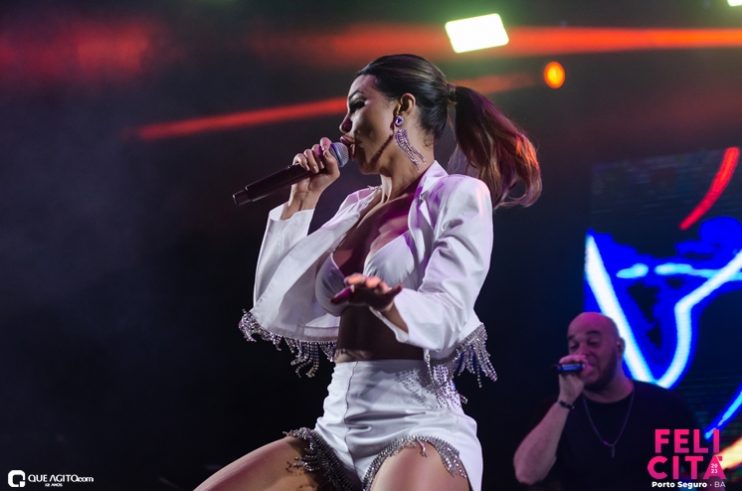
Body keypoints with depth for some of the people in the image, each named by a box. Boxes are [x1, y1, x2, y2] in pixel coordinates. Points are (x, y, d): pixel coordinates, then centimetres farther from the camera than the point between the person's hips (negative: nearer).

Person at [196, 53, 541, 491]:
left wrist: (385, 301, -36)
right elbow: (277, 313, 12)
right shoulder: (357, 206, 18)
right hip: (337, 429, 7)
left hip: (420, 425, -6)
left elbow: (445, 316, -15)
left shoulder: (459, 195, 0)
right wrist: (302, 199, 14)